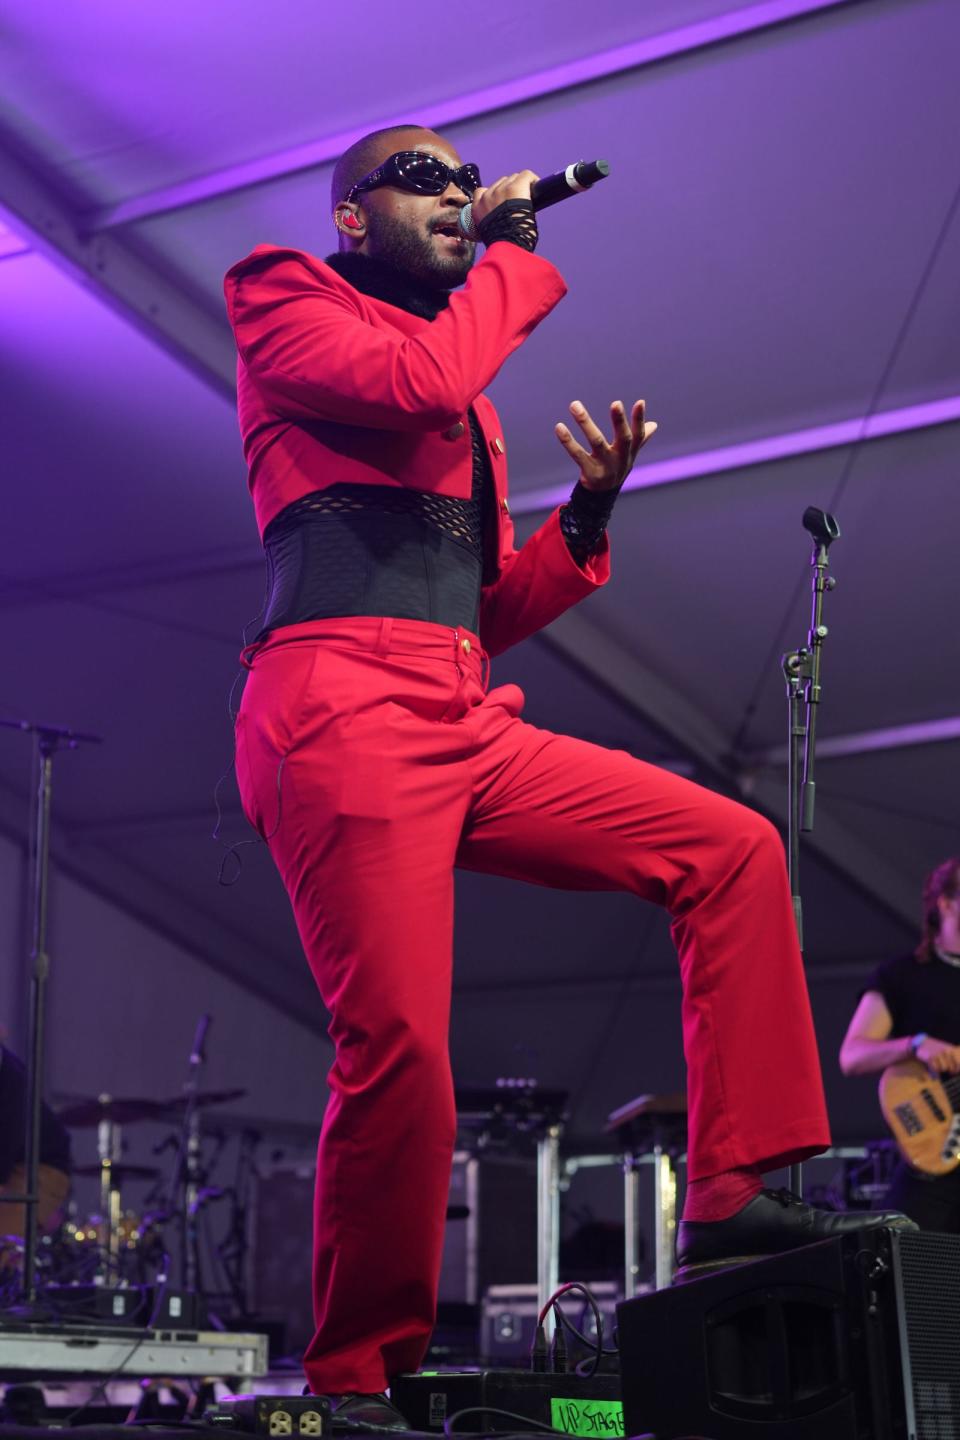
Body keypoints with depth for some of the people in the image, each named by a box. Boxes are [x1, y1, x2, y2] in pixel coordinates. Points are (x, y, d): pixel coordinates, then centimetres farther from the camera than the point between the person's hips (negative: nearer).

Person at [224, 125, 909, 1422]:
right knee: (401, 1053, -18)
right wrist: (520, 261, 2)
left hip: (470, 727, 8)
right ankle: (355, 1382, -3)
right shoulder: (286, 307, 9)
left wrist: (589, 512, 9)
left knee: (733, 848, 1)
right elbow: (419, 382, -13)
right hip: (343, 712, -7)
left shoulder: (470, 397, 29)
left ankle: (732, 1194, -2)